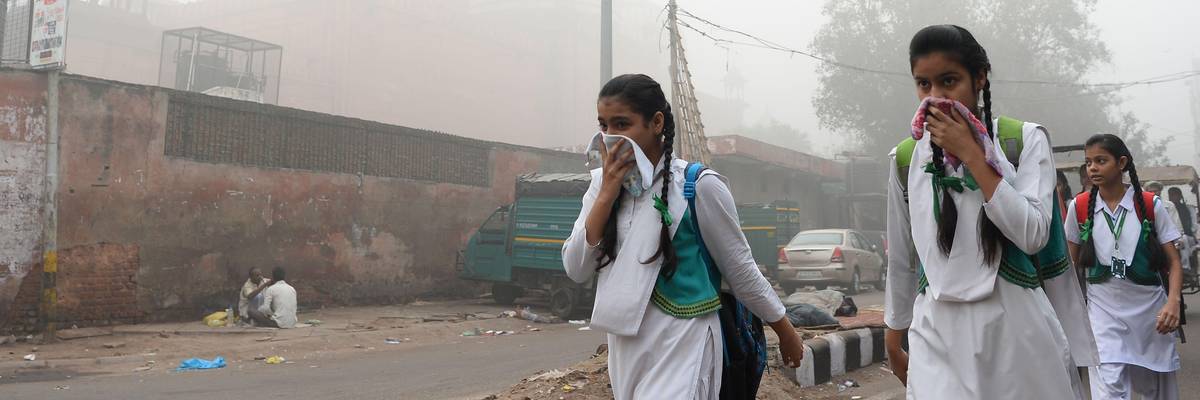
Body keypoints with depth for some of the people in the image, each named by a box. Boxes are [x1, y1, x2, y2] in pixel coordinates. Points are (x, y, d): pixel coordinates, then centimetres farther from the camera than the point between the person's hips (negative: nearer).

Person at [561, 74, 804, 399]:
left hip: (682, 346, -5)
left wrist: (786, 332, 5)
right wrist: (606, 196, -13)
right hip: (625, 347, 6)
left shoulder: (698, 186, -12)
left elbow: (741, 270, -3)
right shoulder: (603, 184, 3)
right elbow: (576, 270, -4)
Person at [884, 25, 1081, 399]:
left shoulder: (1026, 139, -1)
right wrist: (894, 341, 16)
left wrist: (970, 154, -13)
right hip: (937, 336, 1)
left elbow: (1033, 235, -13)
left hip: (1016, 326, -1)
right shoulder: (906, 159, 4)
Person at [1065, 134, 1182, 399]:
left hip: (1149, 306, 1)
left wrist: (1173, 301, -18)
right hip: (1104, 308, -1)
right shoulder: (1080, 207, -1)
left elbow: (1173, 261, -2)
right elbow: (1072, 262, 10)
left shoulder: (1151, 205, -3)